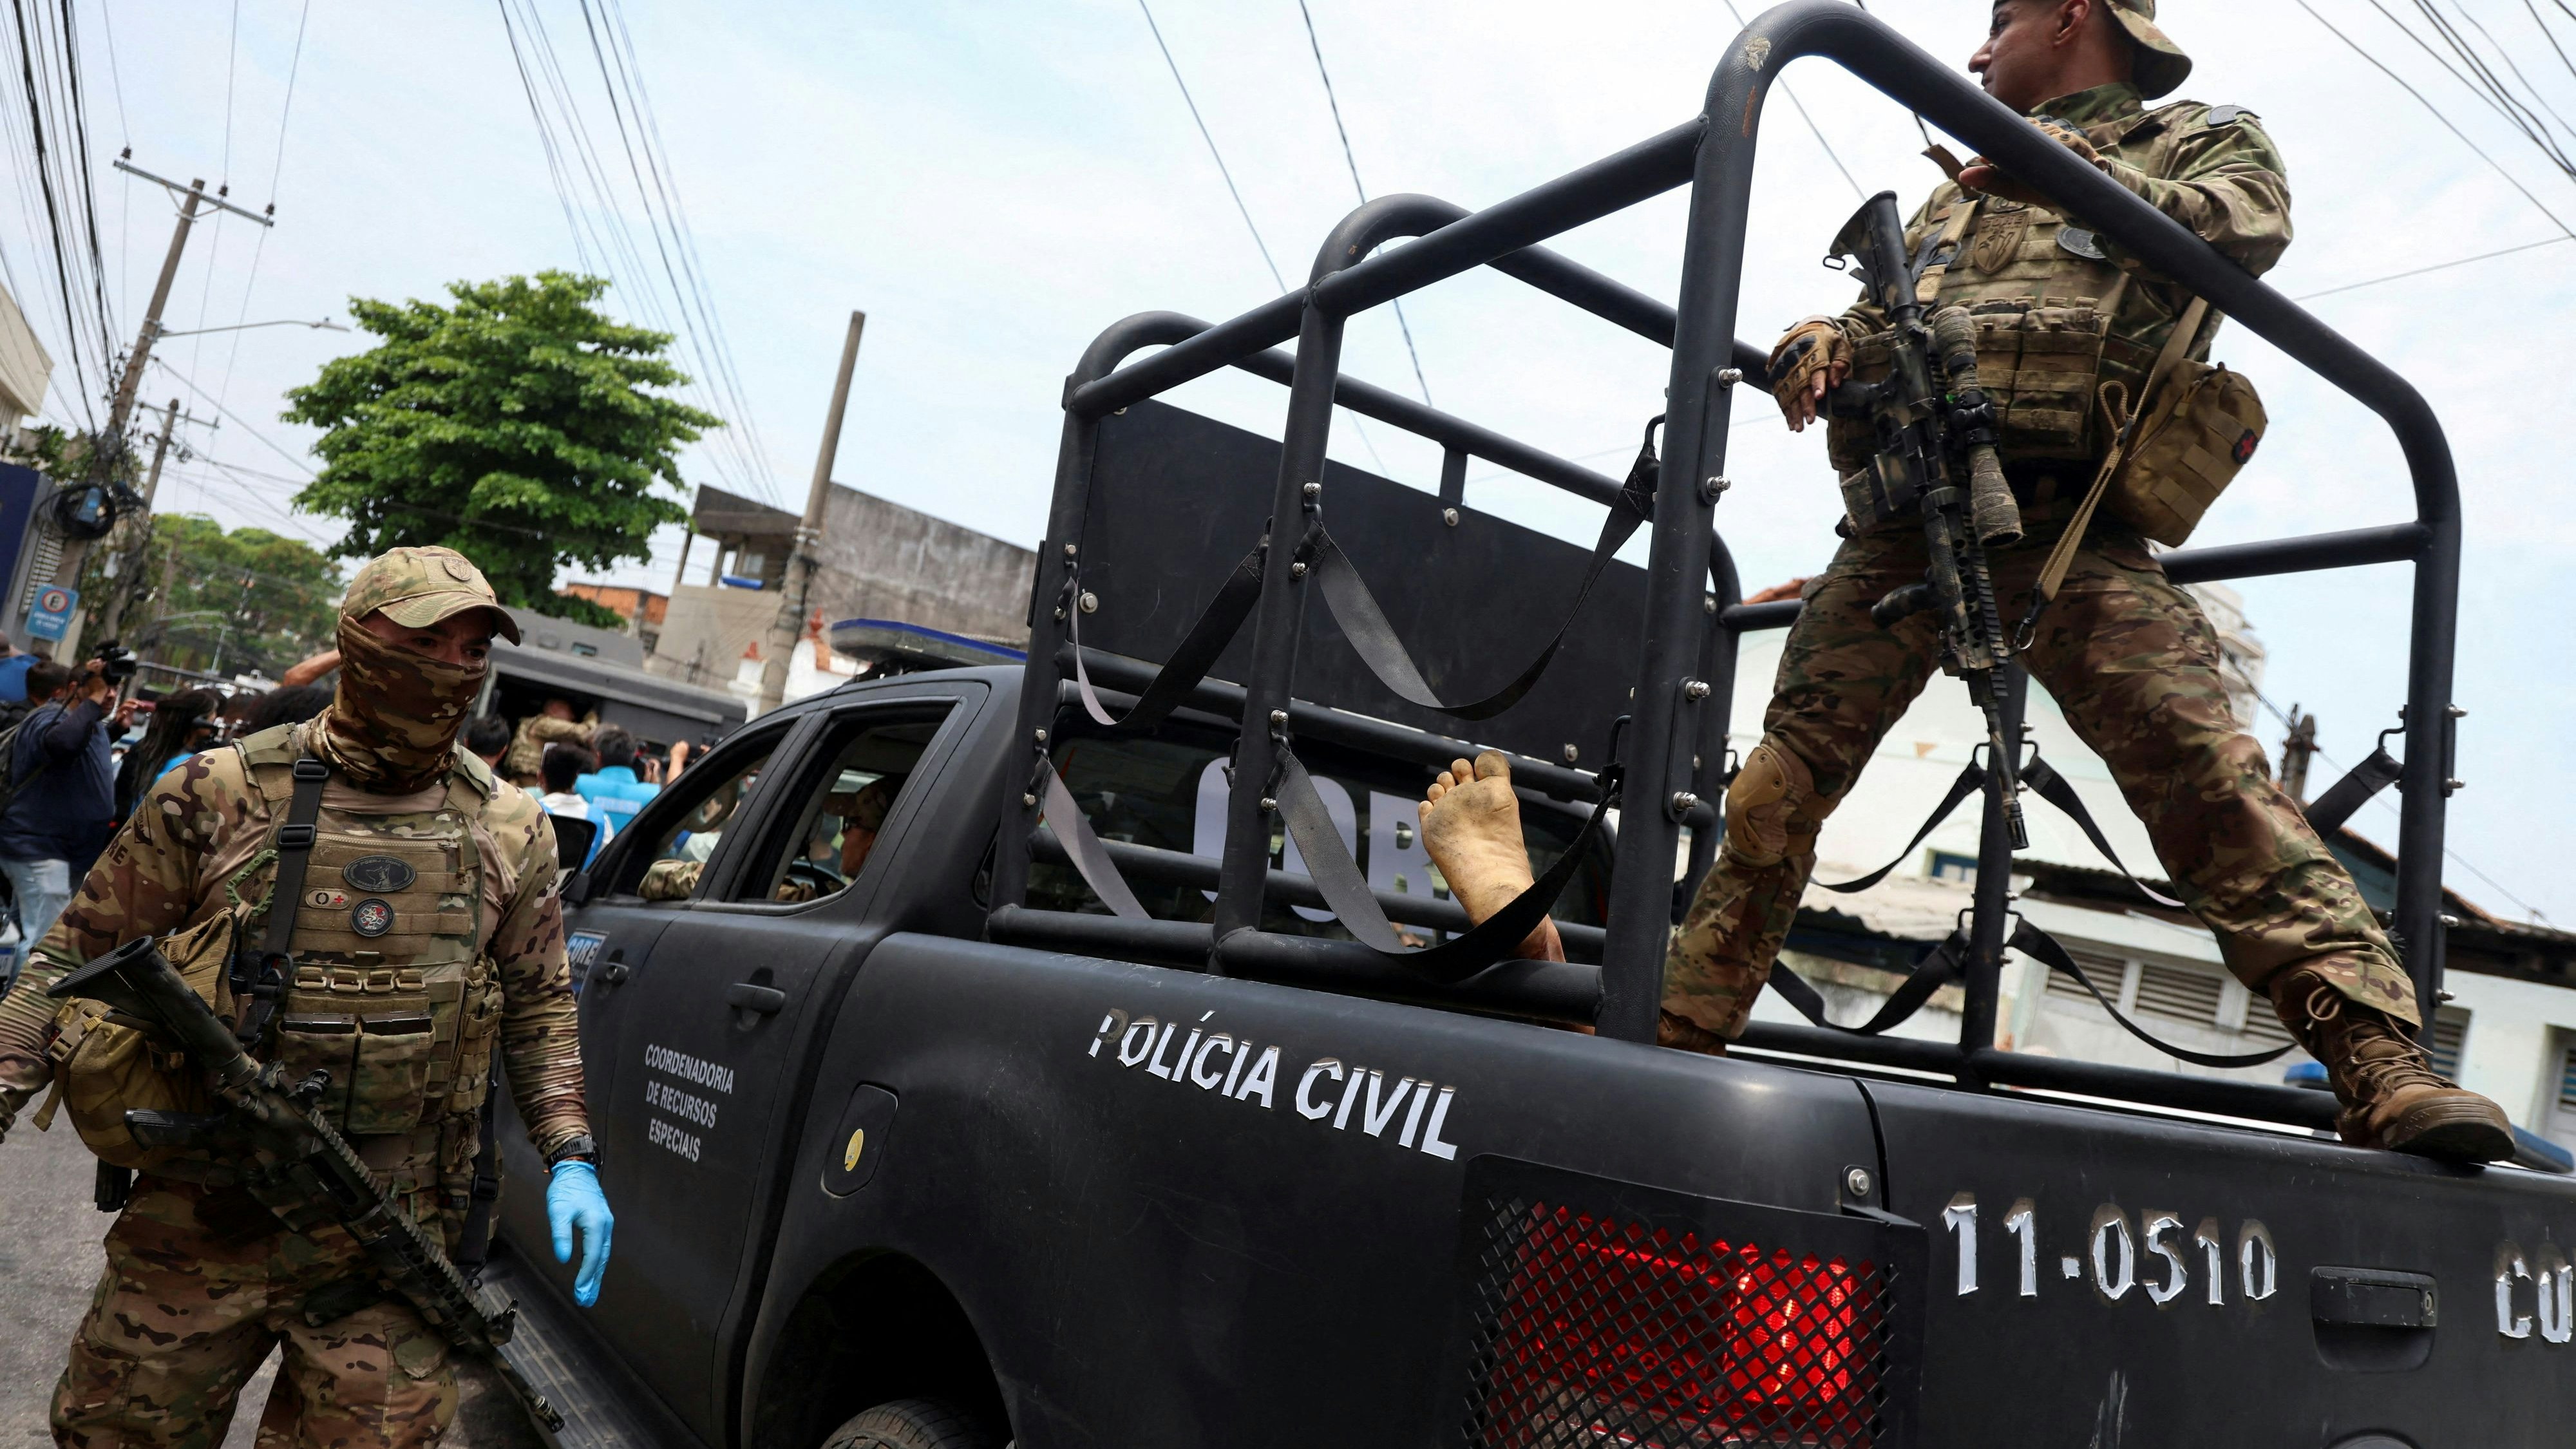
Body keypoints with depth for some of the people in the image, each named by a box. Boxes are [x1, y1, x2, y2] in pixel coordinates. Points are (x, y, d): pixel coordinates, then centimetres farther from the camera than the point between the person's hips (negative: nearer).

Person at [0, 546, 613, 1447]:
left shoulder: (509, 833, 2)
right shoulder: (219, 796, -3)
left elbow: (538, 1010, 9)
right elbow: (79, 963, 3)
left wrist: (570, 1158, 1)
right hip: (196, 1234, 0)